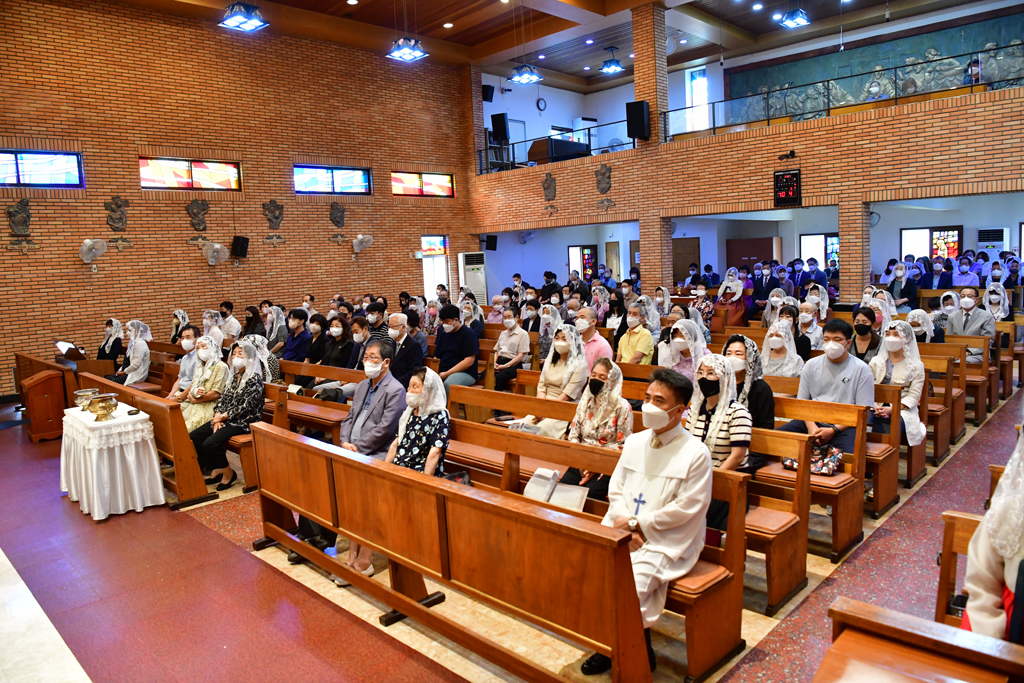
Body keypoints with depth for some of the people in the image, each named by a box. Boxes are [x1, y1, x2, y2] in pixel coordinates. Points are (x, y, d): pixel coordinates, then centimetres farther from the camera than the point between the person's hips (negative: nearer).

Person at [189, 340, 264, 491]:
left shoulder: (254, 379, -13)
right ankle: (215, 469, 8)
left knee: (210, 443, -24)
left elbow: (246, 407, -18)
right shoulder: (234, 375, 14)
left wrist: (223, 416, -12)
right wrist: (217, 417, -5)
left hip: (243, 422, -9)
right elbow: (223, 398, 12)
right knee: (194, 436, -4)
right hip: (225, 419, 9)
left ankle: (228, 473, 0)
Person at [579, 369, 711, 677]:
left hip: (667, 542, -5)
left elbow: (685, 508, -13)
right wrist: (625, 530, -8)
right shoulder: (634, 442, 10)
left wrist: (637, 524, -13)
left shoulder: (695, 453, -9)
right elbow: (616, 490, 9)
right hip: (622, 532, 6)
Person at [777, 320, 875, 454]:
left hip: (844, 426, -3)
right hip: (813, 421, 3)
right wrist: (810, 425, -8)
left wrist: (833, 430, -14)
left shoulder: (861, 369, 2)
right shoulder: (811, 365, 11)